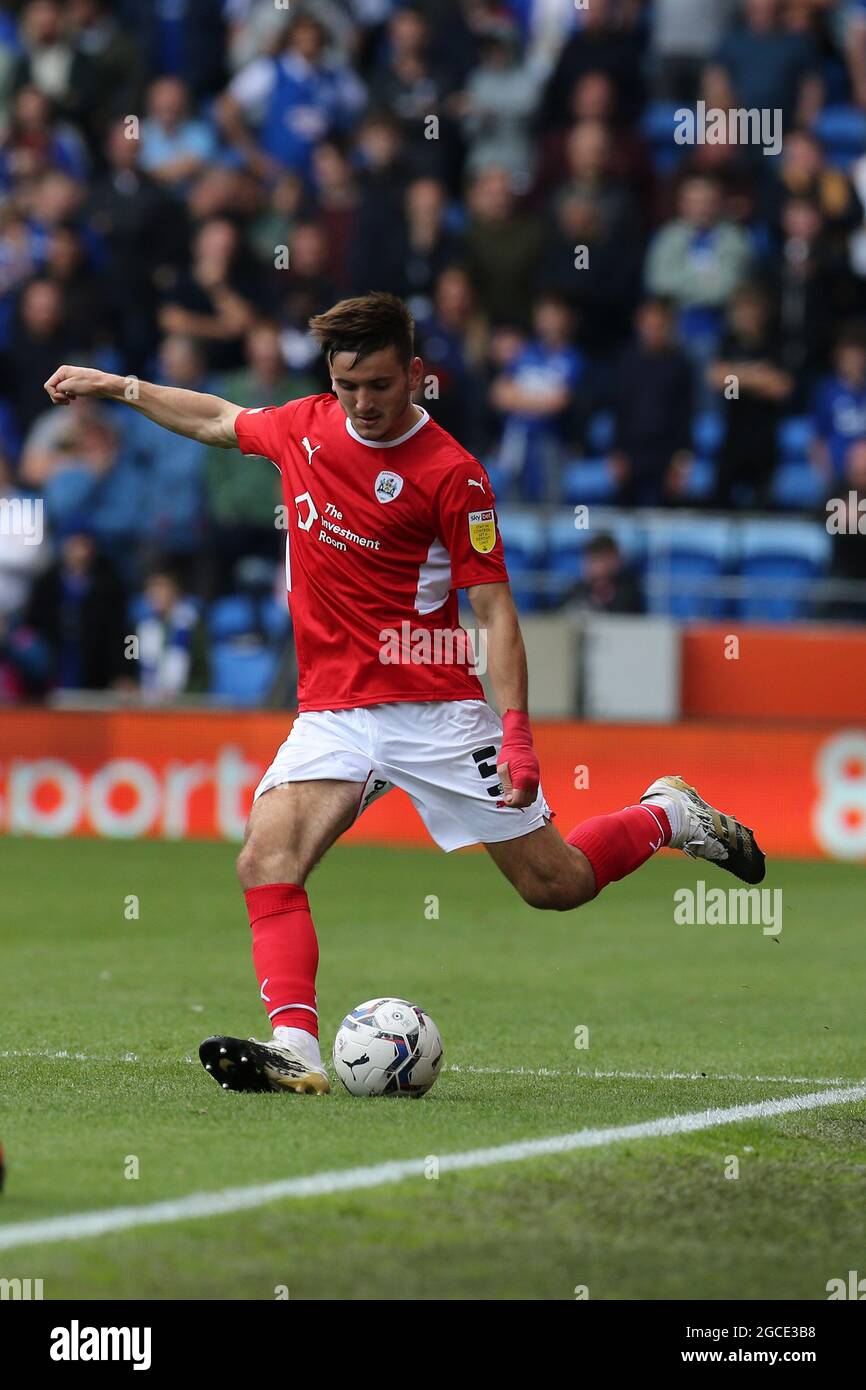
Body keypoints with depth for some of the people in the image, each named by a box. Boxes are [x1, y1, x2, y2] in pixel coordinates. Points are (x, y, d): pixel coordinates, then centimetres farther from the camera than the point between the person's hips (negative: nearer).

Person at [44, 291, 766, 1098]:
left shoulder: (451, 473, -11)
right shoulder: (303, 426, 4)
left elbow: (494, 608, -11)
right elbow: (218, 421, 26)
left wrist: (516, 731, -19)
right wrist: (114, 386, 29)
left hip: (435, 713, -4)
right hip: (332, 714, 4)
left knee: (557, 885, 1)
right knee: (266, 864, -20)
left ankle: (667, 816, 30)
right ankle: (295, 1049, -27)